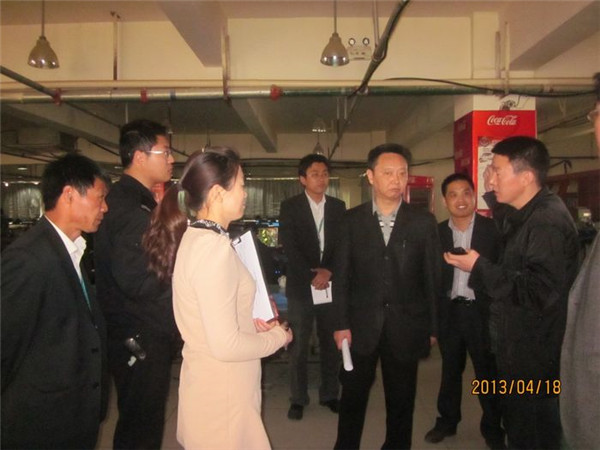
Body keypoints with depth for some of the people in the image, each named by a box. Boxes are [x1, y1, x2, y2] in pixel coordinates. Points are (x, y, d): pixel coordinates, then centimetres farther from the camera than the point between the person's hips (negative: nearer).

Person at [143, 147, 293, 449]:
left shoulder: (194, 237, 4)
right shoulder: (214, 247, -25)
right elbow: (226, 345, -26)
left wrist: (249, 320, 6)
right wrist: (277, 336, -11)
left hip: (206, 380, 9)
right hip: (221, 391, -9)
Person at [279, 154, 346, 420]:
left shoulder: (338, 207, 9)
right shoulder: (290, 207, 1)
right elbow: (289, 247, -7)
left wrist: (328, 271, -11)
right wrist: (312, 276, -13)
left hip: (331, 284, 3)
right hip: (301, 285, -2)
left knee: (331, 343, 9)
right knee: (299, 345, 3)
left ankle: (329, 394, 23)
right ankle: (298, 399, 15)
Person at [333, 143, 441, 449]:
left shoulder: (423, 221, -2)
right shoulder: (353, 219, -1)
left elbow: (432, 277, 0)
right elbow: (342, 275, -1)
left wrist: (433, 328, 1)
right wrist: (341, 324, -4)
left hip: (406, 328, 0)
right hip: (361, 325, 0)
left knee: (401, 402, 15)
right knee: (352, 398, 13)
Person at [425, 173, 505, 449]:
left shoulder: (493, 229, -7)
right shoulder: (437, 232, 0)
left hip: (483, 311, -2)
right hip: (450, 311, 3)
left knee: (487, 372, 12)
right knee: (450, 370, 18)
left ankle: (492, 428, 30)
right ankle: (447, 421, 35)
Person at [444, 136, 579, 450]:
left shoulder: (547, 221, -24)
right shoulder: (520, 215, 7)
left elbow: (541, 293, -30)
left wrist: (480, 267, -24)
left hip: (536, 357, -9)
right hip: (519, 348, 9)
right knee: (517, 424, 24)